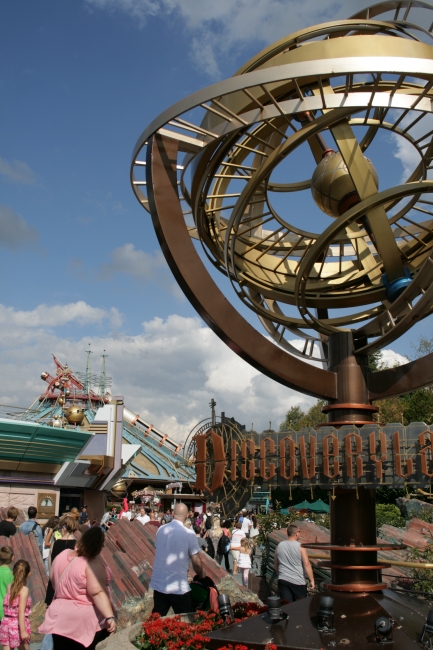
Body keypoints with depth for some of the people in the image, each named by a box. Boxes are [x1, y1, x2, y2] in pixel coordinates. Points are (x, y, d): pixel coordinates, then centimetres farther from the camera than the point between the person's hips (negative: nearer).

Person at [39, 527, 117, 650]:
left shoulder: (62, 555, 1)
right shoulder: (93, 563, -21)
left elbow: (53, 580, 16)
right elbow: (97, 593, -29)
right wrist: (110, 617, -32)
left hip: (61, 618, 6)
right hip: (86, 620, -6)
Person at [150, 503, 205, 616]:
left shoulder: (160, 530, 1)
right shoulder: (189, 534, -14)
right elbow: (196, 562, -9)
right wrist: (201, 574, 12)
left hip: (158, 584, 5)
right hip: (178, 587, -5)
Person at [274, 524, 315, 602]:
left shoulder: (279, 546, 5)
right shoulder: (300, 546, -9)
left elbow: (275, 565, 14)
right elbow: (307, 565, -11)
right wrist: (312, 580, -3)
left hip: (283, 580, 4)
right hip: (297, 581, -4)